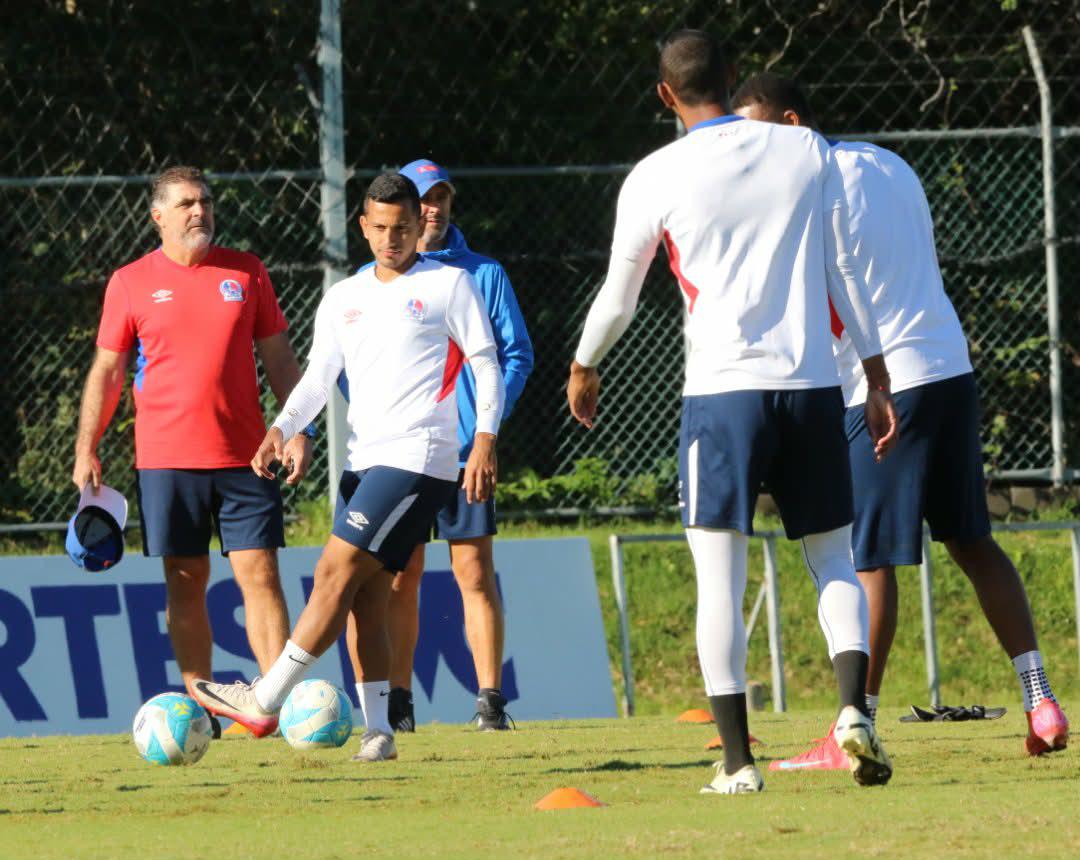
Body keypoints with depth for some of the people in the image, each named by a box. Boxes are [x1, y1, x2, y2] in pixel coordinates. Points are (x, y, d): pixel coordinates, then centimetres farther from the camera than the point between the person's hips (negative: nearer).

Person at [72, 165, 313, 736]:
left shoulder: (246, 273, 8)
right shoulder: (131, 283, 5)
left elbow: (278, 358, 12)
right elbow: (107, 371, 8)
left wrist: (296, 431, 3)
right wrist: (86, 449, 2)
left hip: (243, 454, 1)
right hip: (165, 458, -1)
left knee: (259, 574, -5)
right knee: (185, 582, 2)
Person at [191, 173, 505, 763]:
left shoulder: (448, 284, 2)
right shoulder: (344, 299, 18)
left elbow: (486, 366, 0)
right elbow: (319, 375, 12)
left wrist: (484, 440, -12)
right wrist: (282, 430, -7)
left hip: (418, 459, -7)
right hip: (363, 462, 7)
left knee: (336, 574, -14)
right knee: (366, 600, 2)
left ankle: (264, 702, -15)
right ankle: (378, 733, 3)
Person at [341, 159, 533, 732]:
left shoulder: (483, 274, 8)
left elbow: (517, 355, 8)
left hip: (466, 448, -1)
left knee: (476, 572, -3)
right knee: (400, 578, 1)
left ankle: (490, 700, -2)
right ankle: (398, 702, 6)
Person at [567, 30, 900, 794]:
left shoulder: (657, 178, -1)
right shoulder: (808, 153, 6)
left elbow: (618, 299, 8)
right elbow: (846, 273, 6)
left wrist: (585, 368, 26)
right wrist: (877, 379, 11)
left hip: (722, 393, -2)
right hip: (812, 387, 2)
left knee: (720, 579, 2)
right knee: (835, 561, 12)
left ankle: (738, 759, -4)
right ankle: (854, 708, -13)